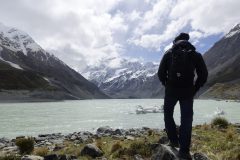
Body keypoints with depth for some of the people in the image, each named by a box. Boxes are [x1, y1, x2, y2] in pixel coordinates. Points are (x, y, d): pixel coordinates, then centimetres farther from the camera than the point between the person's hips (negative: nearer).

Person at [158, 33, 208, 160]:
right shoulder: (195, 54, 6)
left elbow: (161, 73, -2)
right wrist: (194, 90, 9)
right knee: (186, 119, 7)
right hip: (187, 91, 1)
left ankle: (173, 140, 20)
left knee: (168, 114, 21)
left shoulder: (169, 53, 4)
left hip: (171, 90, 0)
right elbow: (203, 75, 1)